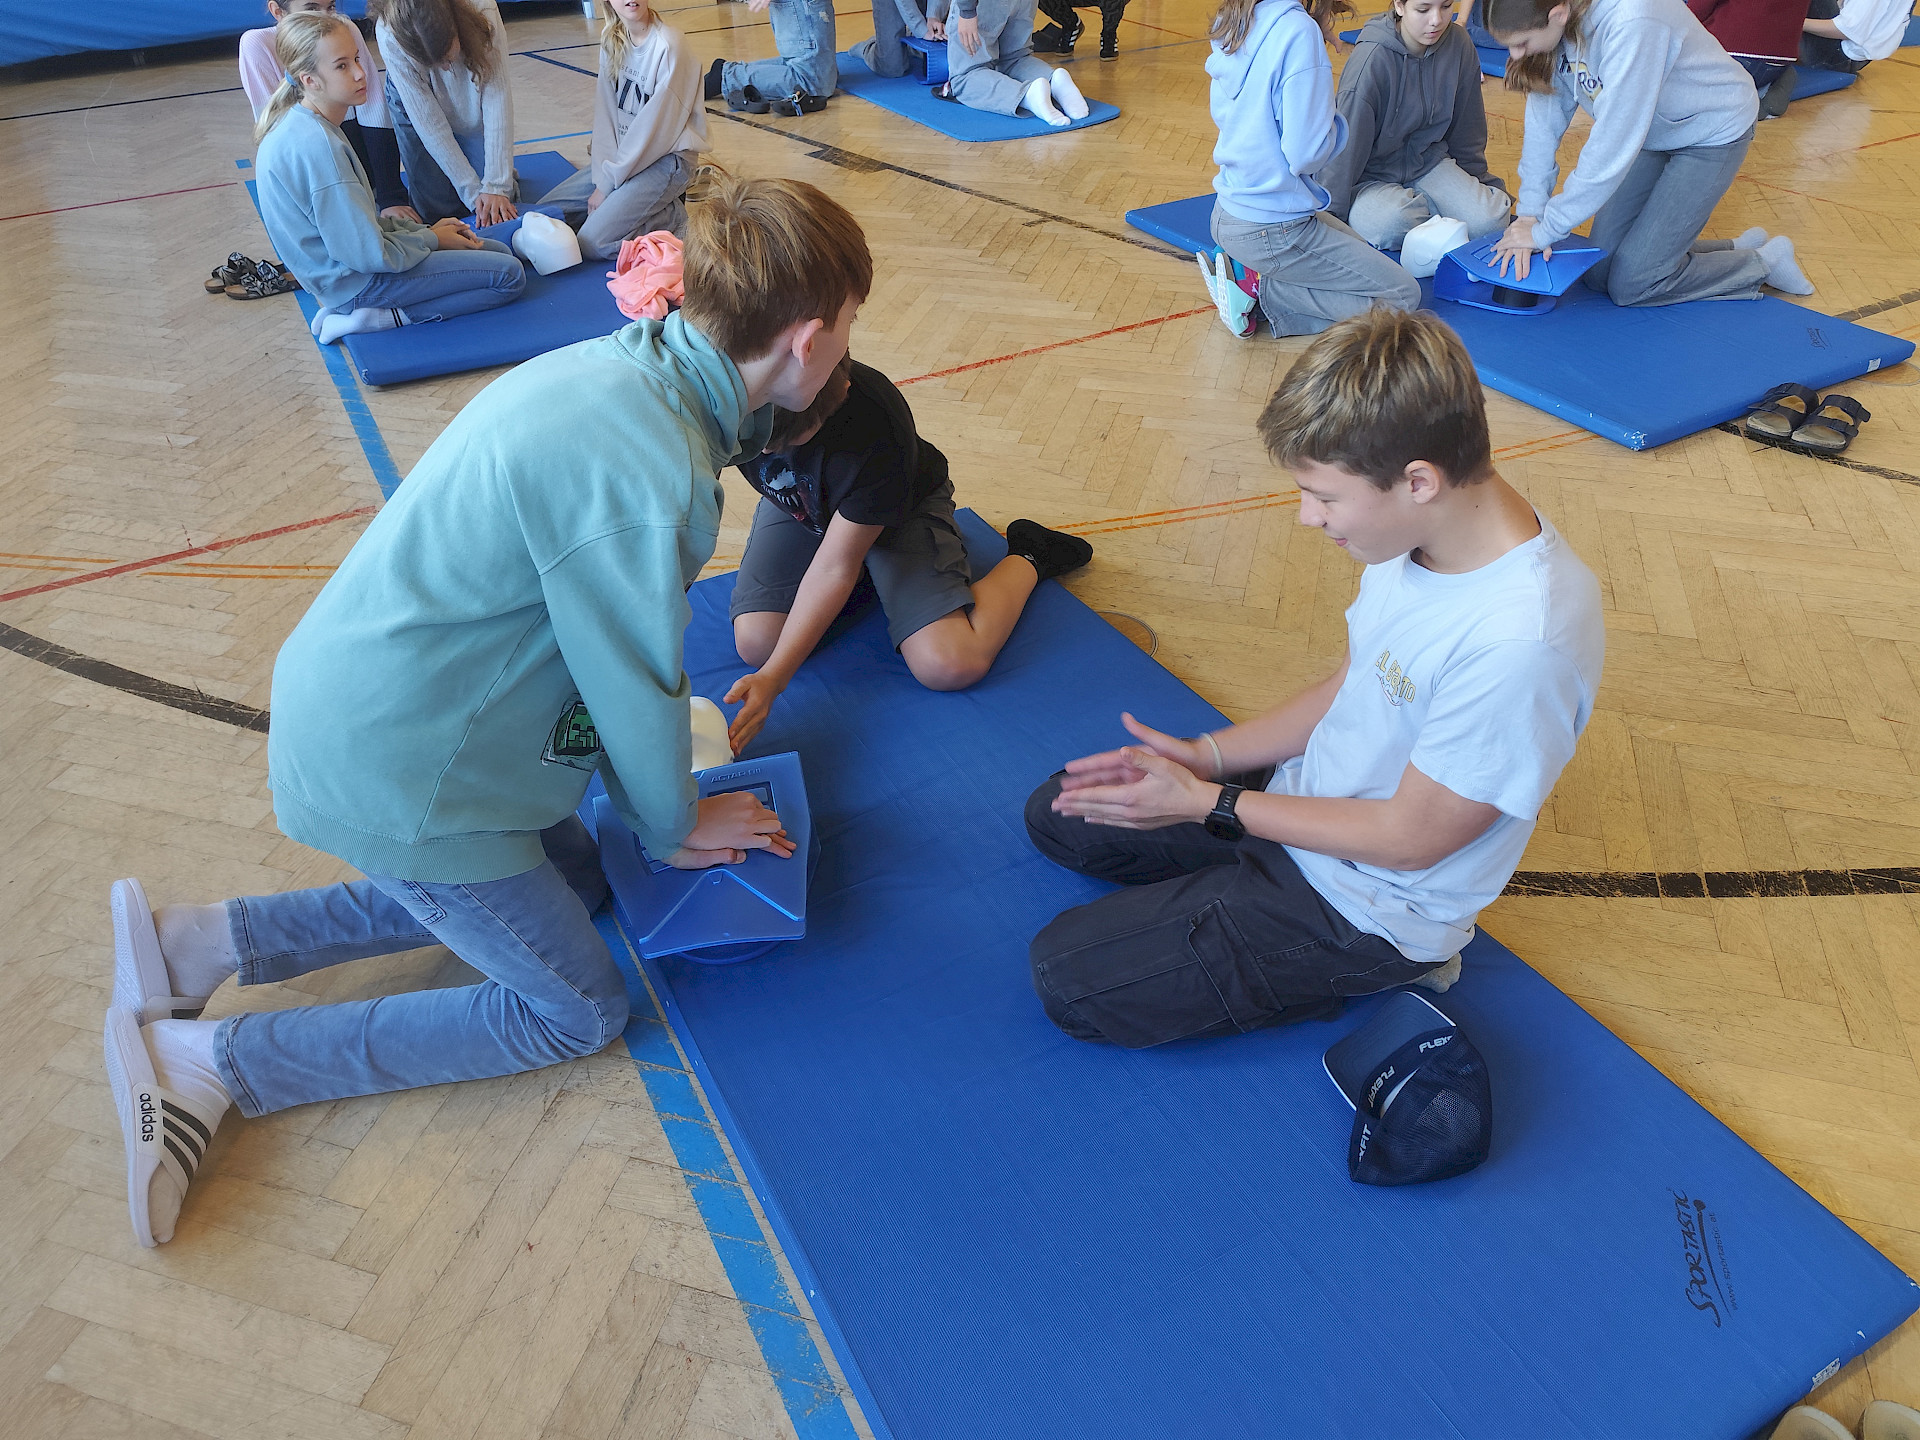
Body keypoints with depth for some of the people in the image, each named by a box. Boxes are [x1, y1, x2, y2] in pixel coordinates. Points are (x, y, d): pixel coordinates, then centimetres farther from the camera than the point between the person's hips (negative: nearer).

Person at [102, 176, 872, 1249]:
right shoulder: (645, 474, -30)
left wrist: (654, 786, 14)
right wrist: (673, 826, 3)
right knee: (579, 1009, 7)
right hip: (395, 771, -9)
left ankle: (209, 941, 23)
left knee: (573, 882, 25)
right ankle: (211, 1063, 8)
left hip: (352, 698, 9)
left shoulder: (617, 365, 1)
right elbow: (637, 680, -17)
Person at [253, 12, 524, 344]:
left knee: (500, 251, 17)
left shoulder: (294, 124, 4)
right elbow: (369, 254, -24)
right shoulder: (317, 145, -27)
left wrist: (423, 229, 6)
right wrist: (430, 238, -7)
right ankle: (380, 316, -9)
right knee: (509, 276, -10)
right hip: (355, 280, -10)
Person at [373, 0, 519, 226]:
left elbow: (498, 99, -34)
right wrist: (472, 190, -31)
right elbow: (430, 125, -31)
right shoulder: (389, 37, -37)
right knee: (441, 210, -6)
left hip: (472, 106, 1)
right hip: (415, 107, -1)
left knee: (498, 205, -3)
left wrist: (496, 185, -37)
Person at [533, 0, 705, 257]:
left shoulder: (668, 46, -18)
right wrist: (601, 178, -11)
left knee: (592, 243, -21)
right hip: (621, 151, 7)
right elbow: (606, 113, 2)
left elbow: (655, 128, -17)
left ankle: (674, 216, -3)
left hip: (667, 157, -7)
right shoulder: (611, 40, 3)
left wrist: (608, 183, -13)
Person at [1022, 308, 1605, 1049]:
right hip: (1303, 801, 8)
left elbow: (1409, 840, -24)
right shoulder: (1424, 530, -9)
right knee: (1055, 815, 13)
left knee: (1067, 979, -10)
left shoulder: (1518, 643, -35)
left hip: (1364, 905, -8)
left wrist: (1206, 803, -18)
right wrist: (1204, 755, -4)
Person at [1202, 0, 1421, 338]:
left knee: (1361, 251, 28)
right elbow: (1305, 153, -23)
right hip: (1272, 231, -9)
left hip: (1228, 212, 9)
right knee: (1403, 294, 2)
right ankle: (1261, 289, -7)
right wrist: (1335, 123, -1)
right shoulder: (1299, 30, -22)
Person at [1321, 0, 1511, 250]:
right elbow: (1347, 146, -18)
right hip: (1371, 172, -4)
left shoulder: (1459, 45, -5)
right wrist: (1331, 218, -18)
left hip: (1428, 161, 5)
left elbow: (1467, 128, 9)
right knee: (1389, 223, -37)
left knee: (1488, 219, -18)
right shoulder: (1371, 59, -21)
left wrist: (1478, 181, 17)